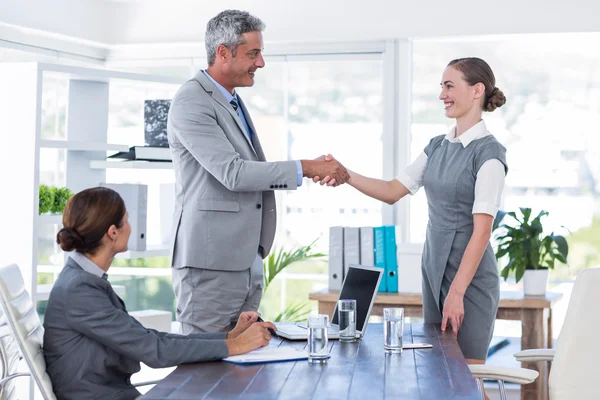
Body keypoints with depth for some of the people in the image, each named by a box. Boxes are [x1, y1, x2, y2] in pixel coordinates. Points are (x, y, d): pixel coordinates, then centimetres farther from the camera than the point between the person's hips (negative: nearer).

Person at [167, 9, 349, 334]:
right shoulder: (191, 102, -12)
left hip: (247, 261, 9)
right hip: (210, 263, -9)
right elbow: (232, 173, -20)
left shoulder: (234, 102, 18)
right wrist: (304, 168, -18)